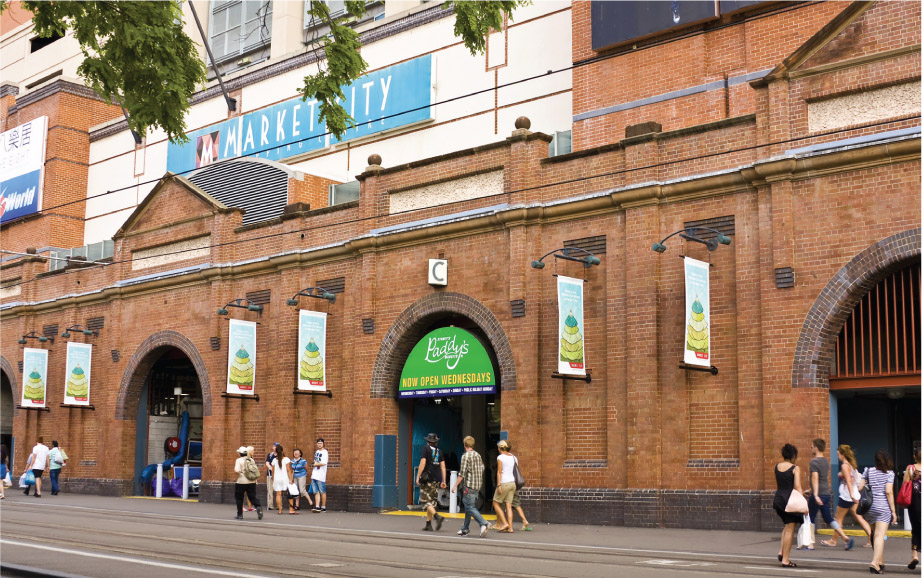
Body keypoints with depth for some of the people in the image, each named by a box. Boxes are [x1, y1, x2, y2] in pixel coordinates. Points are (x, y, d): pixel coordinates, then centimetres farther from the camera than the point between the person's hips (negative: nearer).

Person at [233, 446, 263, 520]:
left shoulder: (239, 460, -7)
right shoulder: (252, 460, 9)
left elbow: (237, 471, -20)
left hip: (241, 482, -4)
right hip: (252, 482, 4)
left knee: (239, 498, 10)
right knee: (252, 497, 8)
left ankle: (240, 515, 12)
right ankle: (258, 507, -19)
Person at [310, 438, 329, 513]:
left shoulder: (325, 452, -8)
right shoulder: (316, 451, 16)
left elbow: (323, 463, -19)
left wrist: (314, 465, -6)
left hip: (321, 476, -7)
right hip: (314, 475, 7)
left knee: (322, 492, 0)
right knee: (316, 492, 3)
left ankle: (323, 507, 5)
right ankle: (317, 507, 2)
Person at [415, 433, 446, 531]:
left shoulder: (426, 449, -2)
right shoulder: (439, 451, 13)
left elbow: (422, 463, -10)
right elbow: (443, 466, 9)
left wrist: (417, 477, -7)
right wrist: (443, 481, 12)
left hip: (427, 478, -6)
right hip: (436, 479, 6)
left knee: (426, 501, -5)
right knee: (432, 501, 11)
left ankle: (437, 517, -26)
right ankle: (428, 524, 12)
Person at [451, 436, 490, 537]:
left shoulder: (465, 456, -12)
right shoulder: (478, 455, 10)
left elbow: (462, 473, -15)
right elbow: (482, 469, 13)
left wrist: (455, 485, -9)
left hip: (469, 485, -8)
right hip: (478, 485, 8)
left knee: (470, 507, -8)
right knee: (468, 506, 16)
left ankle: (483, 523, -23)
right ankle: (465, 529, 19)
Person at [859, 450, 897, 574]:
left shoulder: (868, 471, 6)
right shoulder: (889, 473, -4)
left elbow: (859, 487, 3)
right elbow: (888, 492, -11)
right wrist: (893, 511, -8)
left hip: (870, 506, 4)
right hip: (884, 507, -4)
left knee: (875, 534, 16)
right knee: (880, 535, -8)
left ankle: (880, 561, 23)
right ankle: (875, 562, -20)